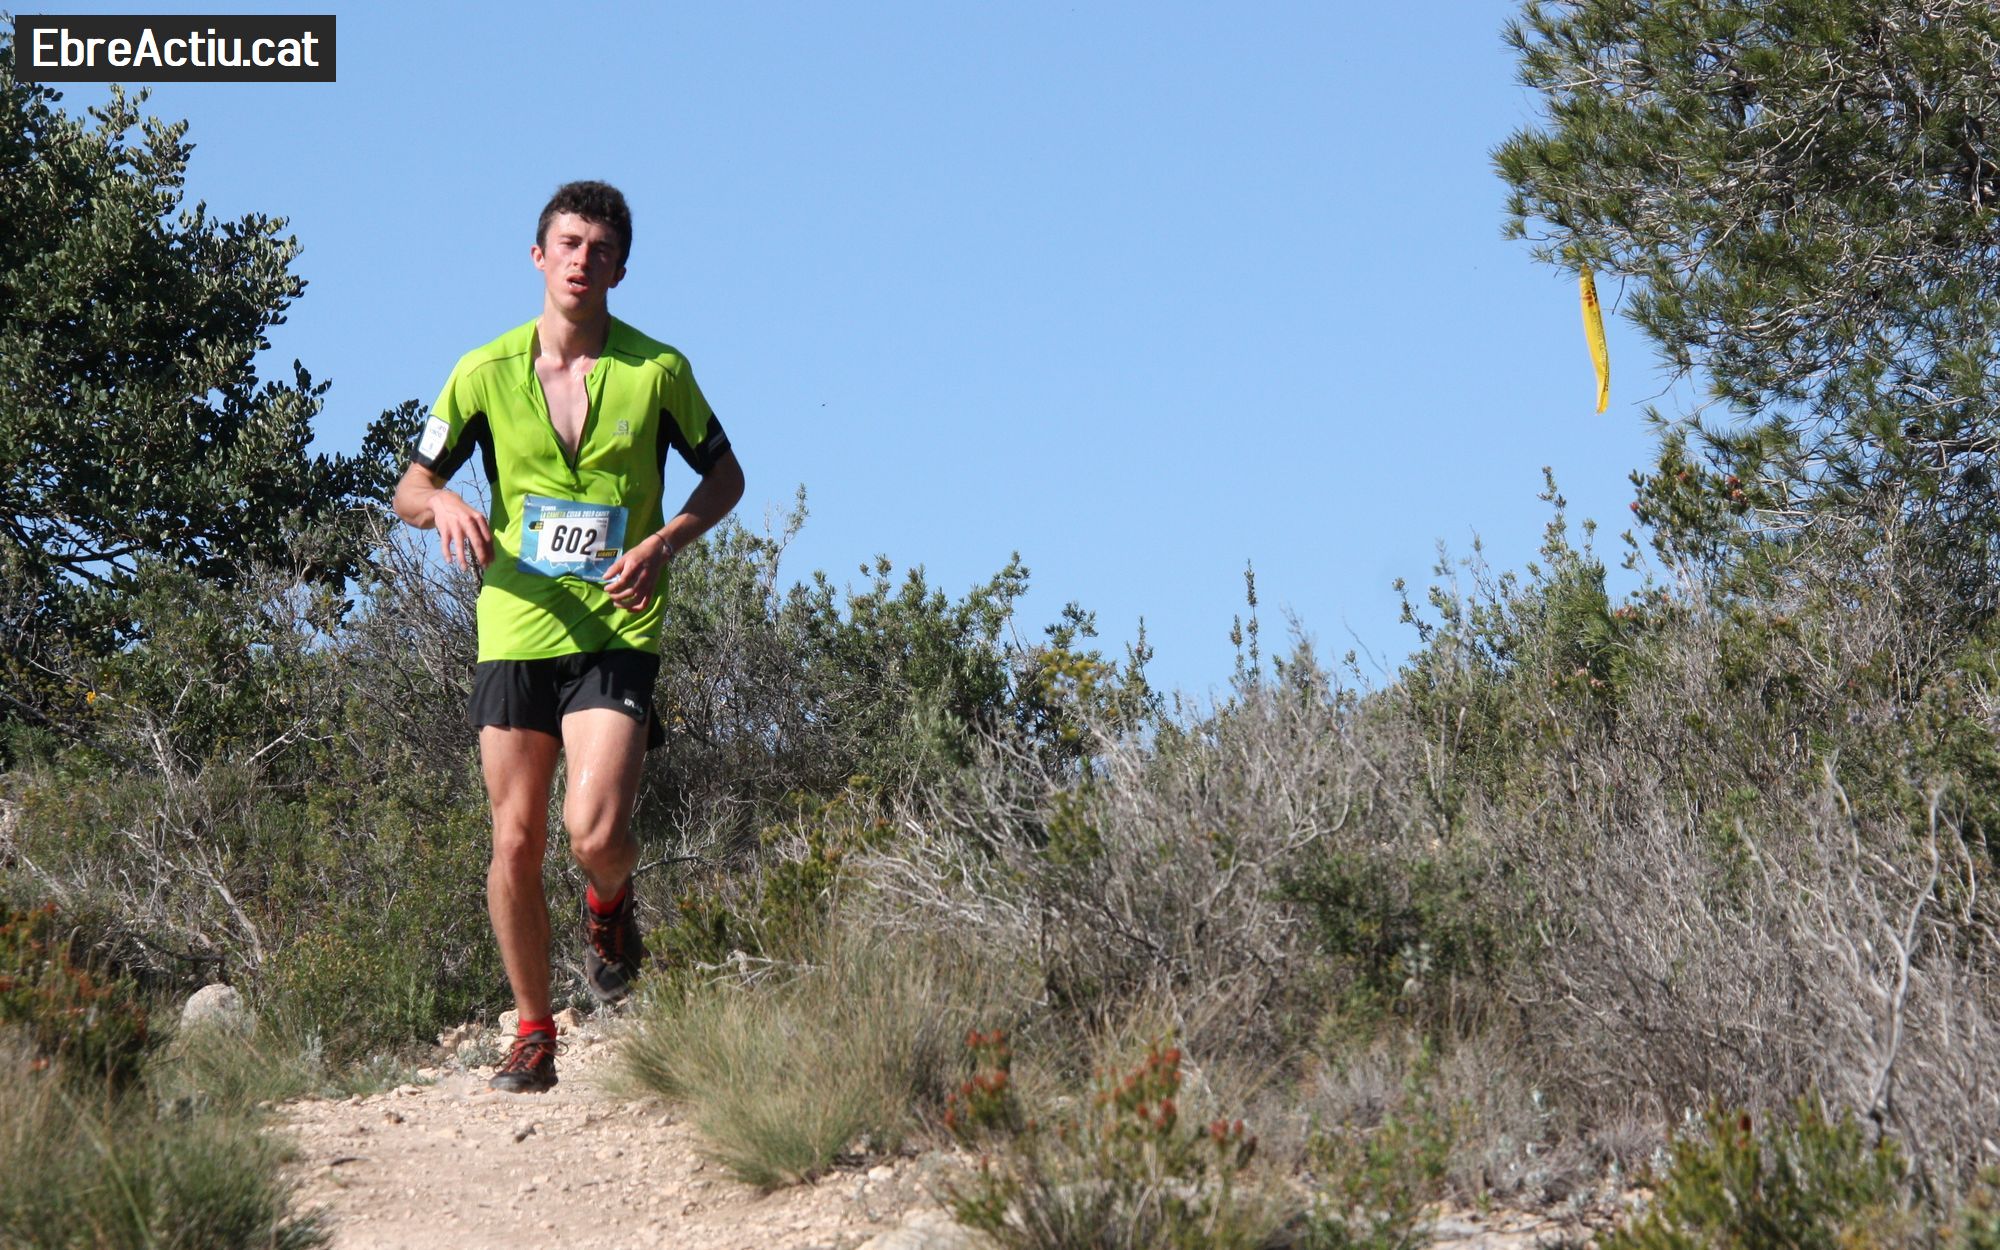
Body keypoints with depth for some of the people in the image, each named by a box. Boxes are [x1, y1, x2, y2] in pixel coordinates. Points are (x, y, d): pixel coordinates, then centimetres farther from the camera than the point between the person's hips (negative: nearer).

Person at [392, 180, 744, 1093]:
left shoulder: (657, 370, -1)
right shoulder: (485, 371, 2)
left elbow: (725, 476, 11)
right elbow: (410, 489, 9)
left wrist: (662, 543, -7)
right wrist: (447, 505, -16)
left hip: (617, 633, -2)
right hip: (515, 632, 2)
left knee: (595, 831, -17)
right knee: (516, 845, 4)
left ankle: (610, 906, 20)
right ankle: (533, 1032, 20)